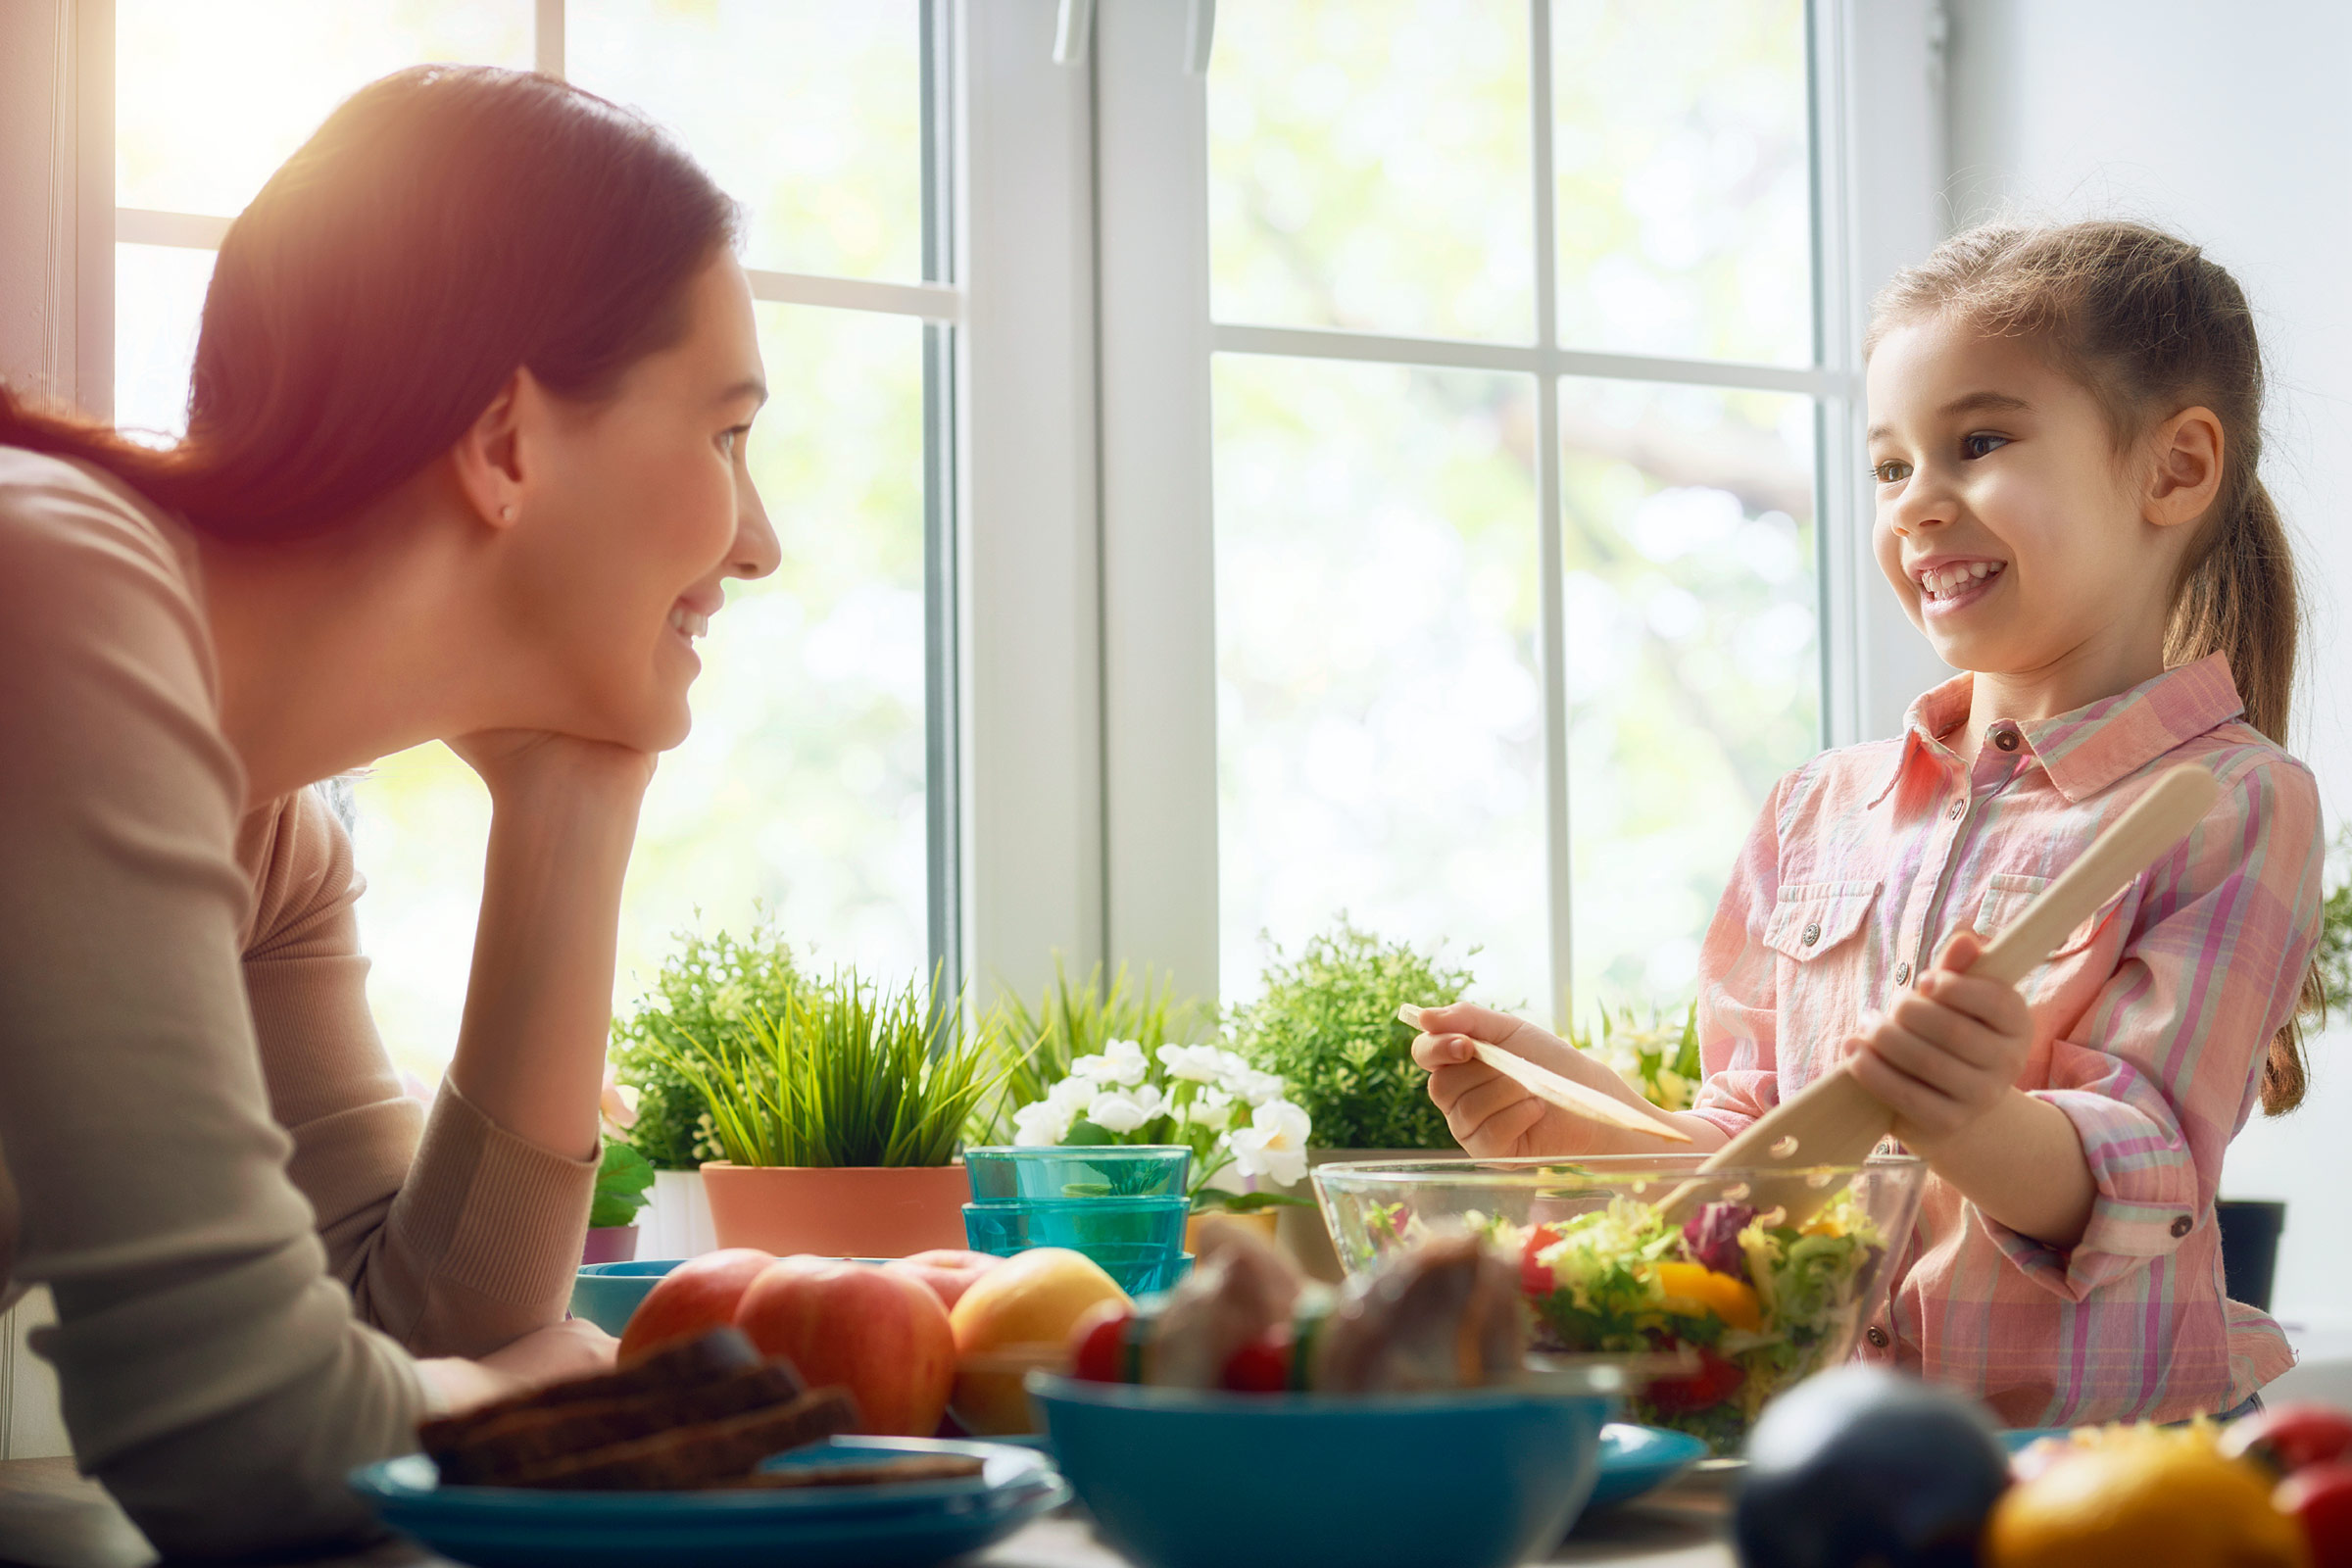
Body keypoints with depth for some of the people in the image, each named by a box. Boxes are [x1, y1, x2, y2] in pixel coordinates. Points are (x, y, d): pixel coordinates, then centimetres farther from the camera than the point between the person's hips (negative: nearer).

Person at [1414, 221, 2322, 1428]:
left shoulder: (2237, 807, 0)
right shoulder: (1819, 810, 16)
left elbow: (2137, 1175, -11)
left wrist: (1976, 1129, -31)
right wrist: (1583, 1121, 0)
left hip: (2098, 1444, -4)